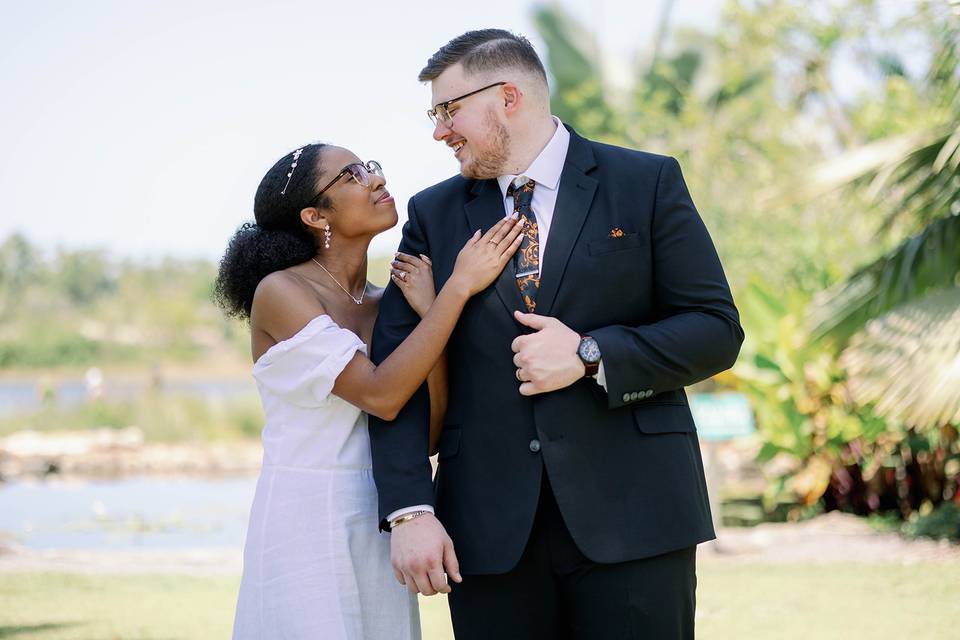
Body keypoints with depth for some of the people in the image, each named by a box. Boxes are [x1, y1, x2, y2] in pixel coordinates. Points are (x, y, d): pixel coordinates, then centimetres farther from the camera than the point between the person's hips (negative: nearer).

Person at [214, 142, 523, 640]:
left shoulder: (385, 305, 9)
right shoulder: (280, 291, -10)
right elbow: (379, 396, -20)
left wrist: (428, 311, -7)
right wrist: (459, 286, -19)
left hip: (377, 525, 6)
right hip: (305, 520, -6)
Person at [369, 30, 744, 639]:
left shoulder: (647, 183, 4)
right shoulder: (434, 215, 11)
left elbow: (717, 329, 1)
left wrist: (589, 355, -13)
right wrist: (410, 511, -8)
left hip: (629, 507, -2)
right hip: (492, 530, 2)